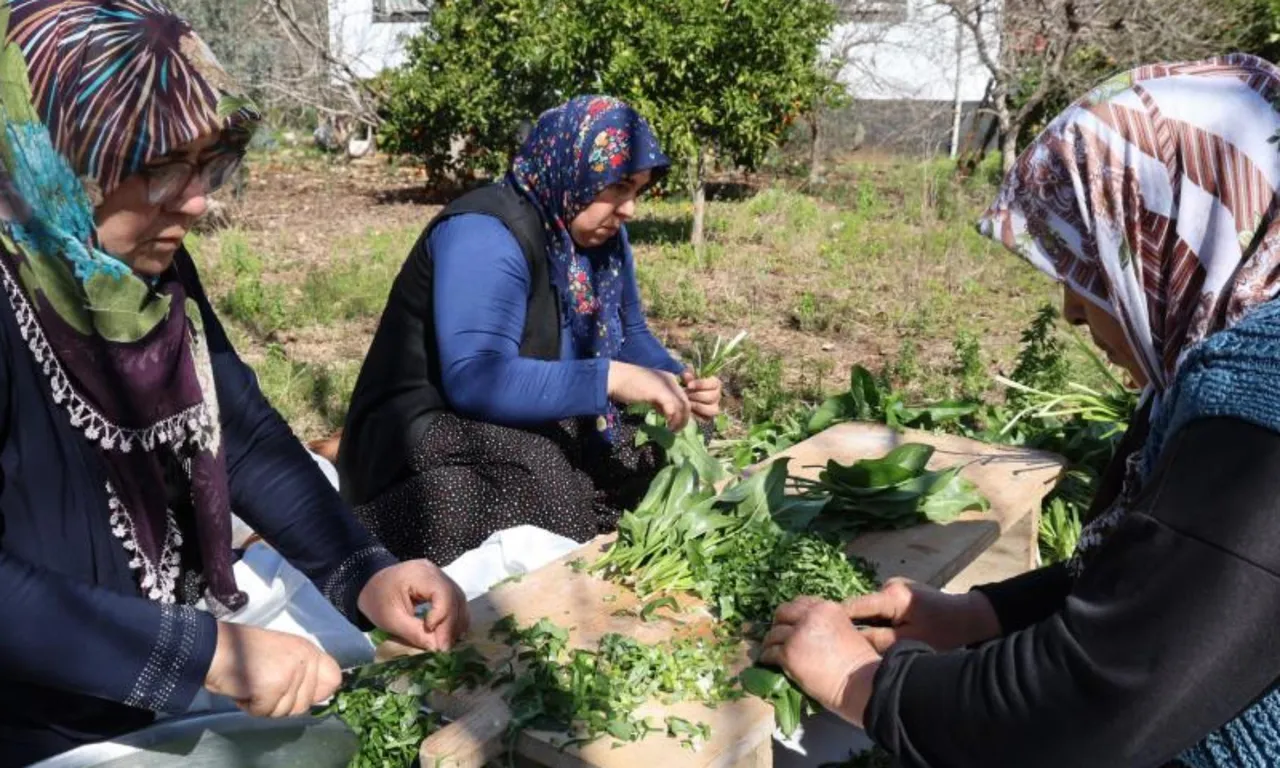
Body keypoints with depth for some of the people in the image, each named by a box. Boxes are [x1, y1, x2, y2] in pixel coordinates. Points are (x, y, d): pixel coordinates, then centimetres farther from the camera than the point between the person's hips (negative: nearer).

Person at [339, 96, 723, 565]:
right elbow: (476, 380, -35)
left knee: (663, 451, -5)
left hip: (538, 429, 8)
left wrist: (677, 382, -9)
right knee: (532, 467, -37)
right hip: (427, 439, -8)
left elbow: (628, 335, 11)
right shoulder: (484, 234, -24)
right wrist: (611, 379, -38)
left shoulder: (600, 233, 2)